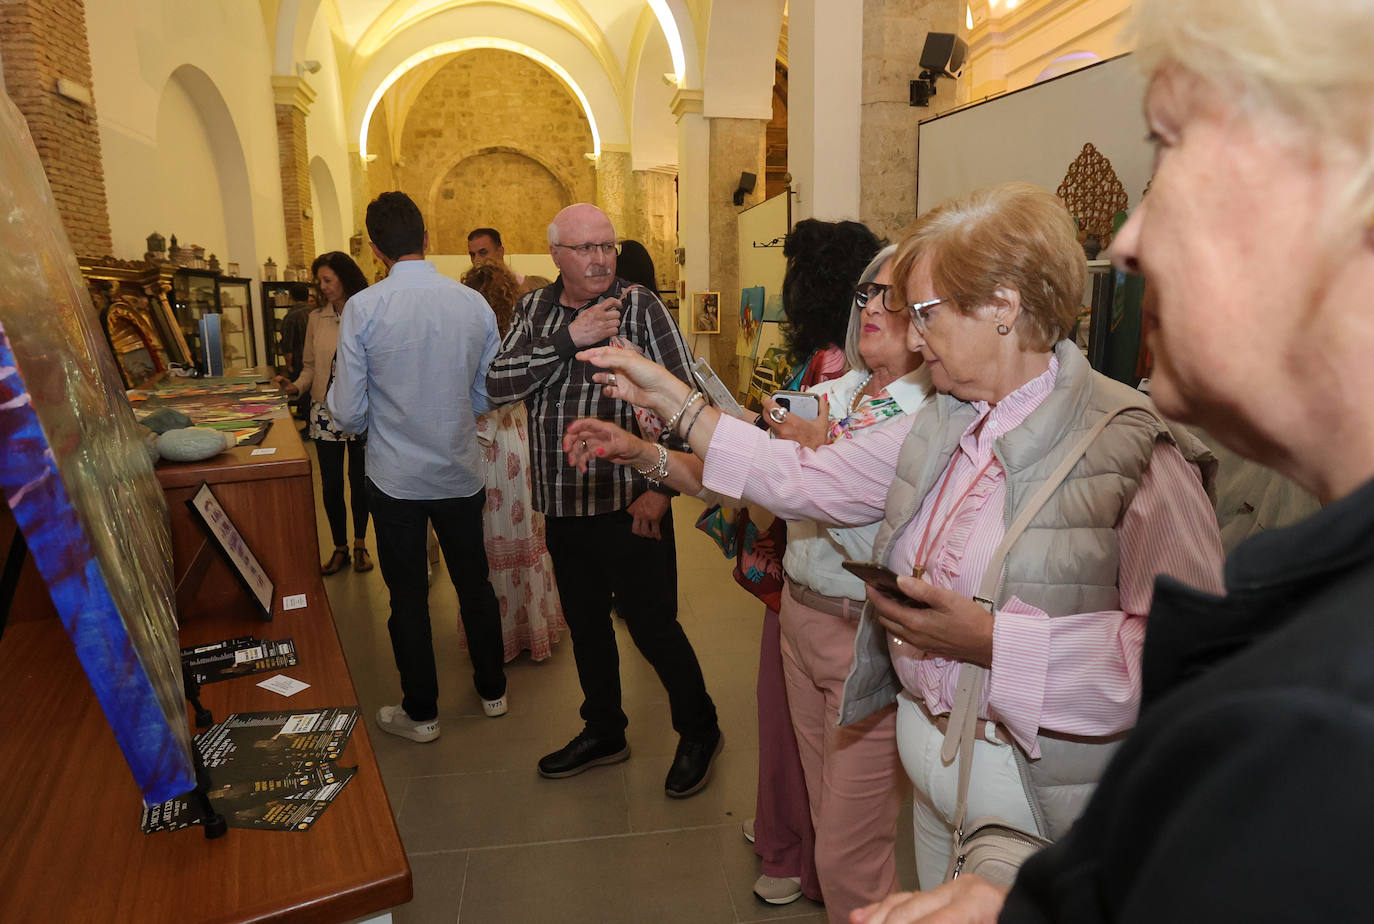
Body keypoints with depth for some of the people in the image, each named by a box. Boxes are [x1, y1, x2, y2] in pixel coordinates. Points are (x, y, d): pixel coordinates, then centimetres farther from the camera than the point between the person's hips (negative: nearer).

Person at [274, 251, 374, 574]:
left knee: (360, 481, 6)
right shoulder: (317, 320, 6)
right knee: (331, 484, 6)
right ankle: (339, 548, 20)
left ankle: (360, 545, 24)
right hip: (326, 413, 3)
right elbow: (310, 365, 12)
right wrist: (296, 386, -6)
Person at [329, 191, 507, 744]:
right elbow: (489, 398, 3)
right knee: (474, 583, 18)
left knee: (408, 597, 11)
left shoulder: (363, 309, -13)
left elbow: (348, 414, -11)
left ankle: (420, 713, 26)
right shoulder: (475, 304, -6)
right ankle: (492, 691, 34)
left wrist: (383, 415, 11)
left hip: (395, 476, -2)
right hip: (461, 473, 3)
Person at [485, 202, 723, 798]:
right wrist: (570, 338, -18)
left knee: (652, 626, 3)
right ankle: (603, 732, 38)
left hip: (628, 505, -5)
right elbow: (497, 385, -8)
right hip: (562, 504, 5)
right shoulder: (536, 310, 7)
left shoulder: (640, 307, -6)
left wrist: (661, 486, -15)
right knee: (585, 624, 18)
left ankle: (700, 731, 26)